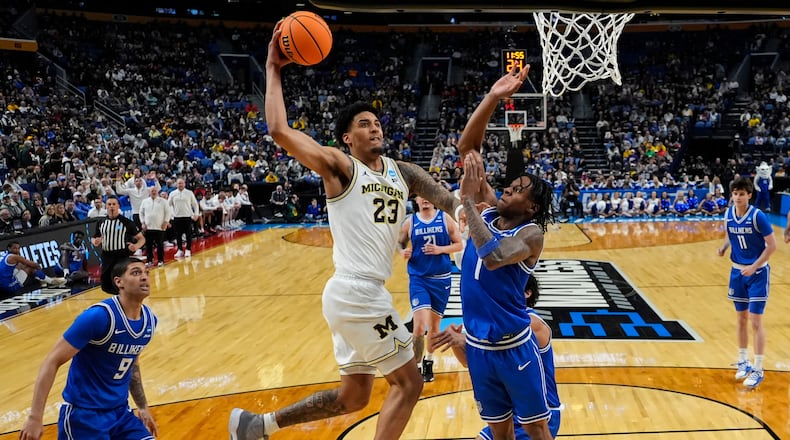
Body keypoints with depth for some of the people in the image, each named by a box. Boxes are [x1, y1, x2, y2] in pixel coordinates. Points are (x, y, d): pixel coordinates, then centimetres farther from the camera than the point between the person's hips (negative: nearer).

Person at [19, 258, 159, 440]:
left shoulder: (150, 320, -1)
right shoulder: (98, 316, -22)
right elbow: (52, 361, -18)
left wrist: (143, 407, 18)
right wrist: (35, 417, -22)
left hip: (121, 411, 6)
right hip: (83, 413, -6)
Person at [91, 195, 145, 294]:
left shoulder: (127, 222, -5)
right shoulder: (100, 223, 8)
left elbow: (141, 238, -2)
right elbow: (94, 238, 19)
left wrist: (136, 246, -25)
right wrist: (95, 242, -6)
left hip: (123, 258, -5)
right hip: (107, 258, 5)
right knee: (106, 286, 11)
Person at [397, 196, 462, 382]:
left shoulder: (445, 219, -1)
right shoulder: (409, 222, -1)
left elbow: (459, 244, 1)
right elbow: (399, 243, 9)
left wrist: (440, 249, -15)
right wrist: (403, 252, -13)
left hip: (441, 279, 2)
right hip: (418, 278, -1)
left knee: (434, 325, 14)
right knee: (419, 326, -16)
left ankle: (428, 361, 36)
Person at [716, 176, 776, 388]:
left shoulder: (758, 216, -18)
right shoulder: (728, 214, -3)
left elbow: (772, 245, -15)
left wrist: (754, 267, -20)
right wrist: (723, 247, -6)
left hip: (757, 272, -5)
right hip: (737, 271, 5)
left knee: (755, 321, -5)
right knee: (741, 319, 13)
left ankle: (758, 370, 5)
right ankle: (743, 362, 27)